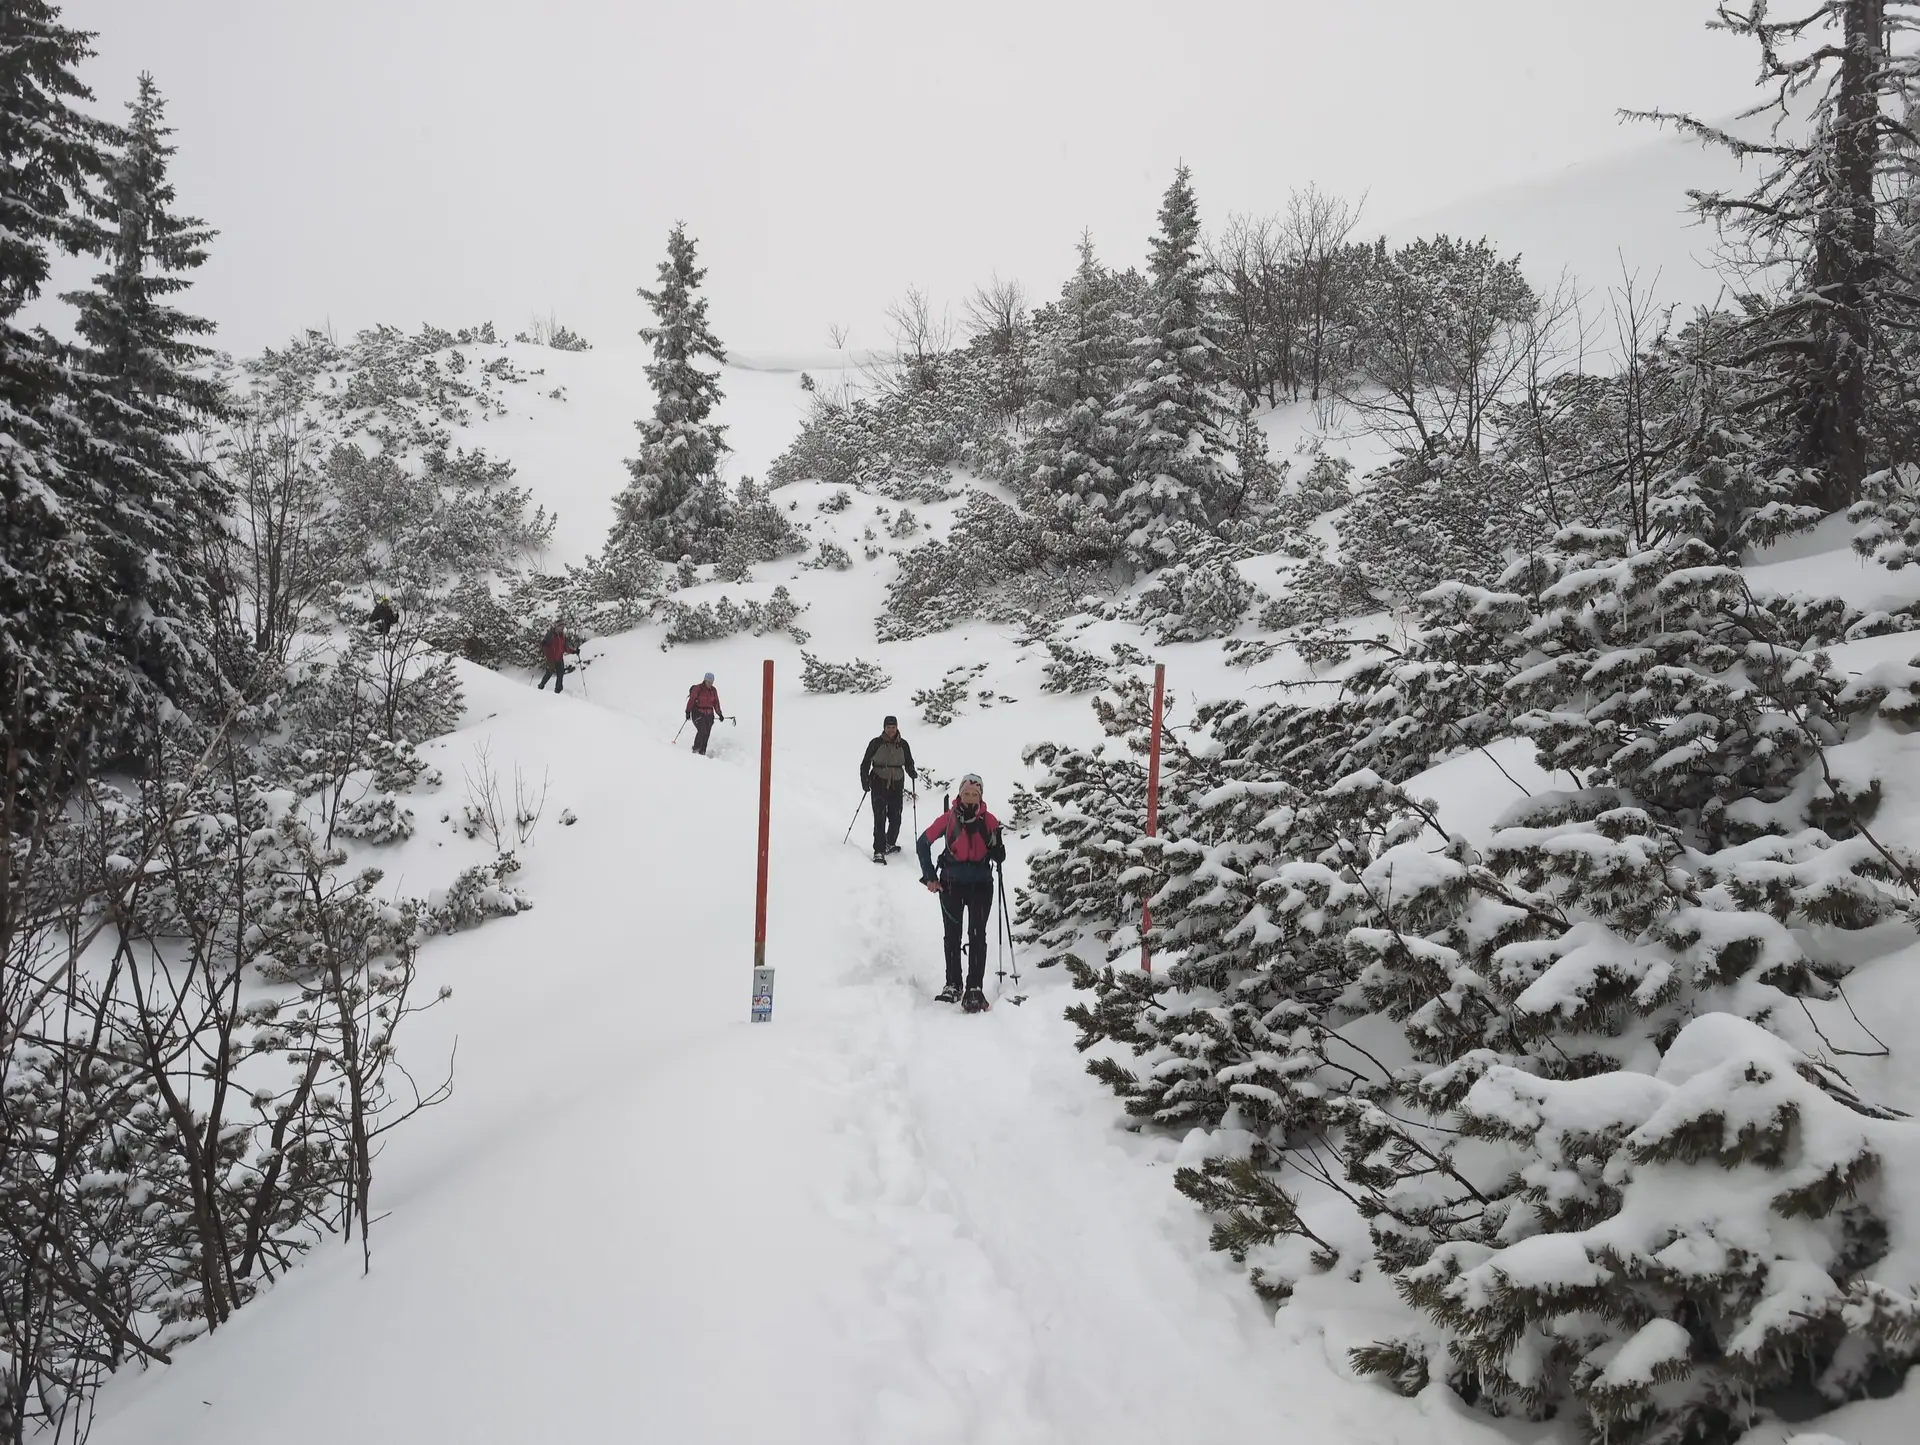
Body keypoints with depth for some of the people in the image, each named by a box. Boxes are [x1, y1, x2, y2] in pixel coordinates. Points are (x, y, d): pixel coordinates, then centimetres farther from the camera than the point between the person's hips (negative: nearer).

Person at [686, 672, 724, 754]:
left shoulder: (713, 690, 8)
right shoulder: (697, 688, -8)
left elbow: (716, 703, 15)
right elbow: (691, 700, -7)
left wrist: (719, 714, 11)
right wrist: (688, 712, -11)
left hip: (709, 715, 5)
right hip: (698, 713, -5)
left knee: (706, 735, 1)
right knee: (702, 731, -20)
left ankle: (702, 753, 7)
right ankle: (696, 749, -4)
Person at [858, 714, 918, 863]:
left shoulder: (903, 744, 5)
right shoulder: (876, 743, -3)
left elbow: (908, 763, 13)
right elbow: (865, 763, 2)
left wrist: (913, 774, -7)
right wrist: (865, 781, -8)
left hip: (897, 785, 3)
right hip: (879, 784, -3)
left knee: (895, 817, 5)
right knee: (879, 817, -10)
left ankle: (890, 843, 30)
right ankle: (879, 851, -12)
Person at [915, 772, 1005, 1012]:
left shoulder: (989, 821, -2)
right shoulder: (949, 818, -4)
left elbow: (999, 857, 2)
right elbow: (923, 843, 5)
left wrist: (996, 846, -21)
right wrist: (929, 877, 2)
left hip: (980, 884, 0)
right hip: (951, 884, 1)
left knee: (977, 936, -8)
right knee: (952, 934, 8)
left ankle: (975, 989, -9)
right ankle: (952, 985, 19)